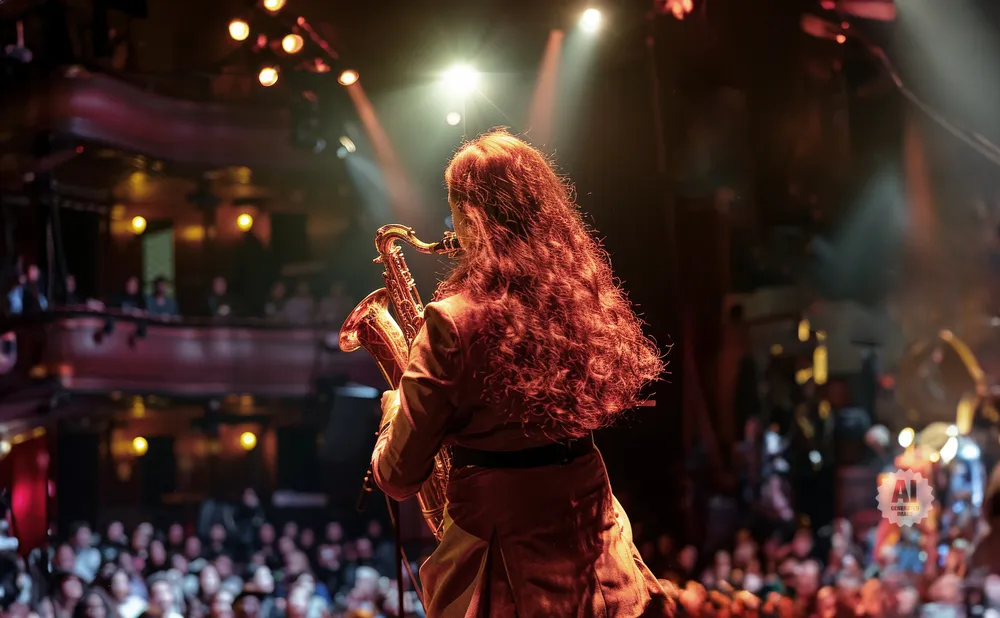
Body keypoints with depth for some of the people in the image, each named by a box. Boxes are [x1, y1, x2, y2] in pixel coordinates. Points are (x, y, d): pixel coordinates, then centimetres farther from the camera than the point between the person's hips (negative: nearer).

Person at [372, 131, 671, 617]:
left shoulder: (452, 323, -18)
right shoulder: (586, 295, 0)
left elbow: (398, 480, -13)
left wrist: (393, 406, 6)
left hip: (500, 561, -5)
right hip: (593, 546, 5)